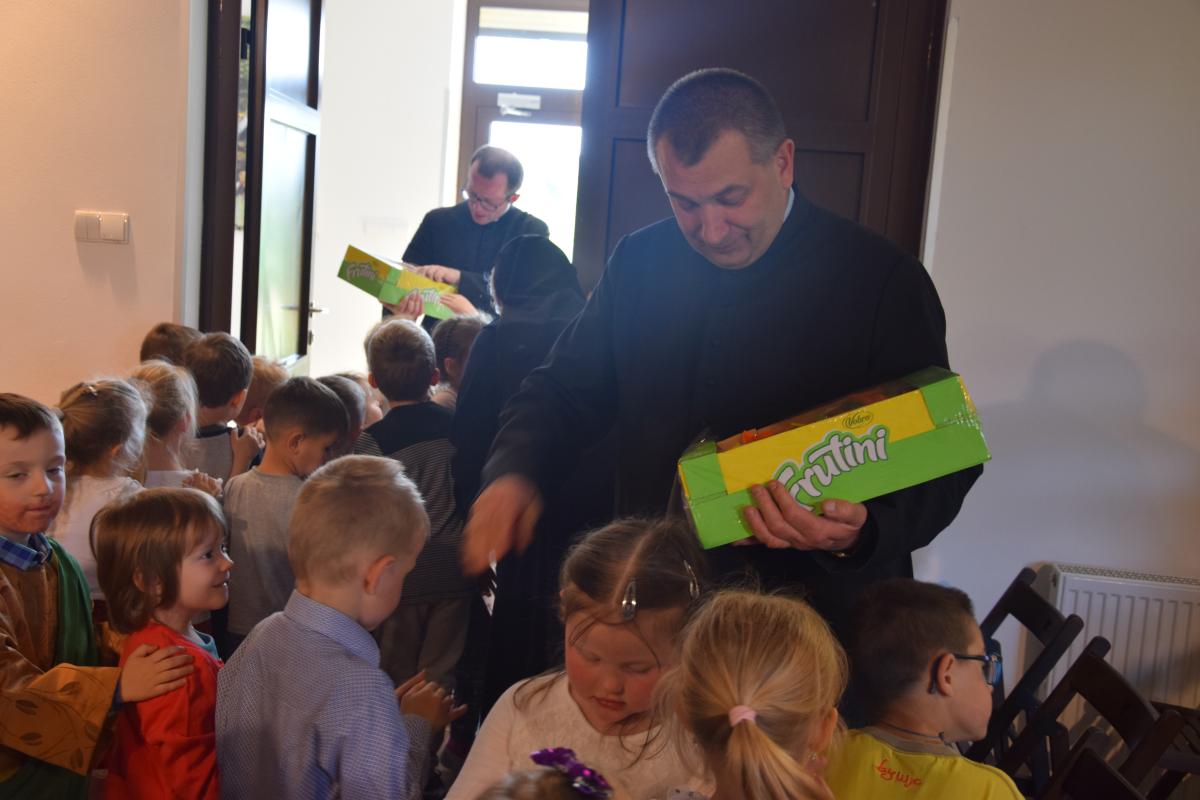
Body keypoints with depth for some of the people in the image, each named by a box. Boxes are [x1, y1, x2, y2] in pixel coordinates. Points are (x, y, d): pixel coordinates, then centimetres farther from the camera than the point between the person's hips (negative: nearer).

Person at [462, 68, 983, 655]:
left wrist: (860, 535, -27)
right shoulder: (639, 262, 3)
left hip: (816, 621, -3)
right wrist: (513, 473, -8)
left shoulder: (885, 281, -9)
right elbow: (566, 390, 12)